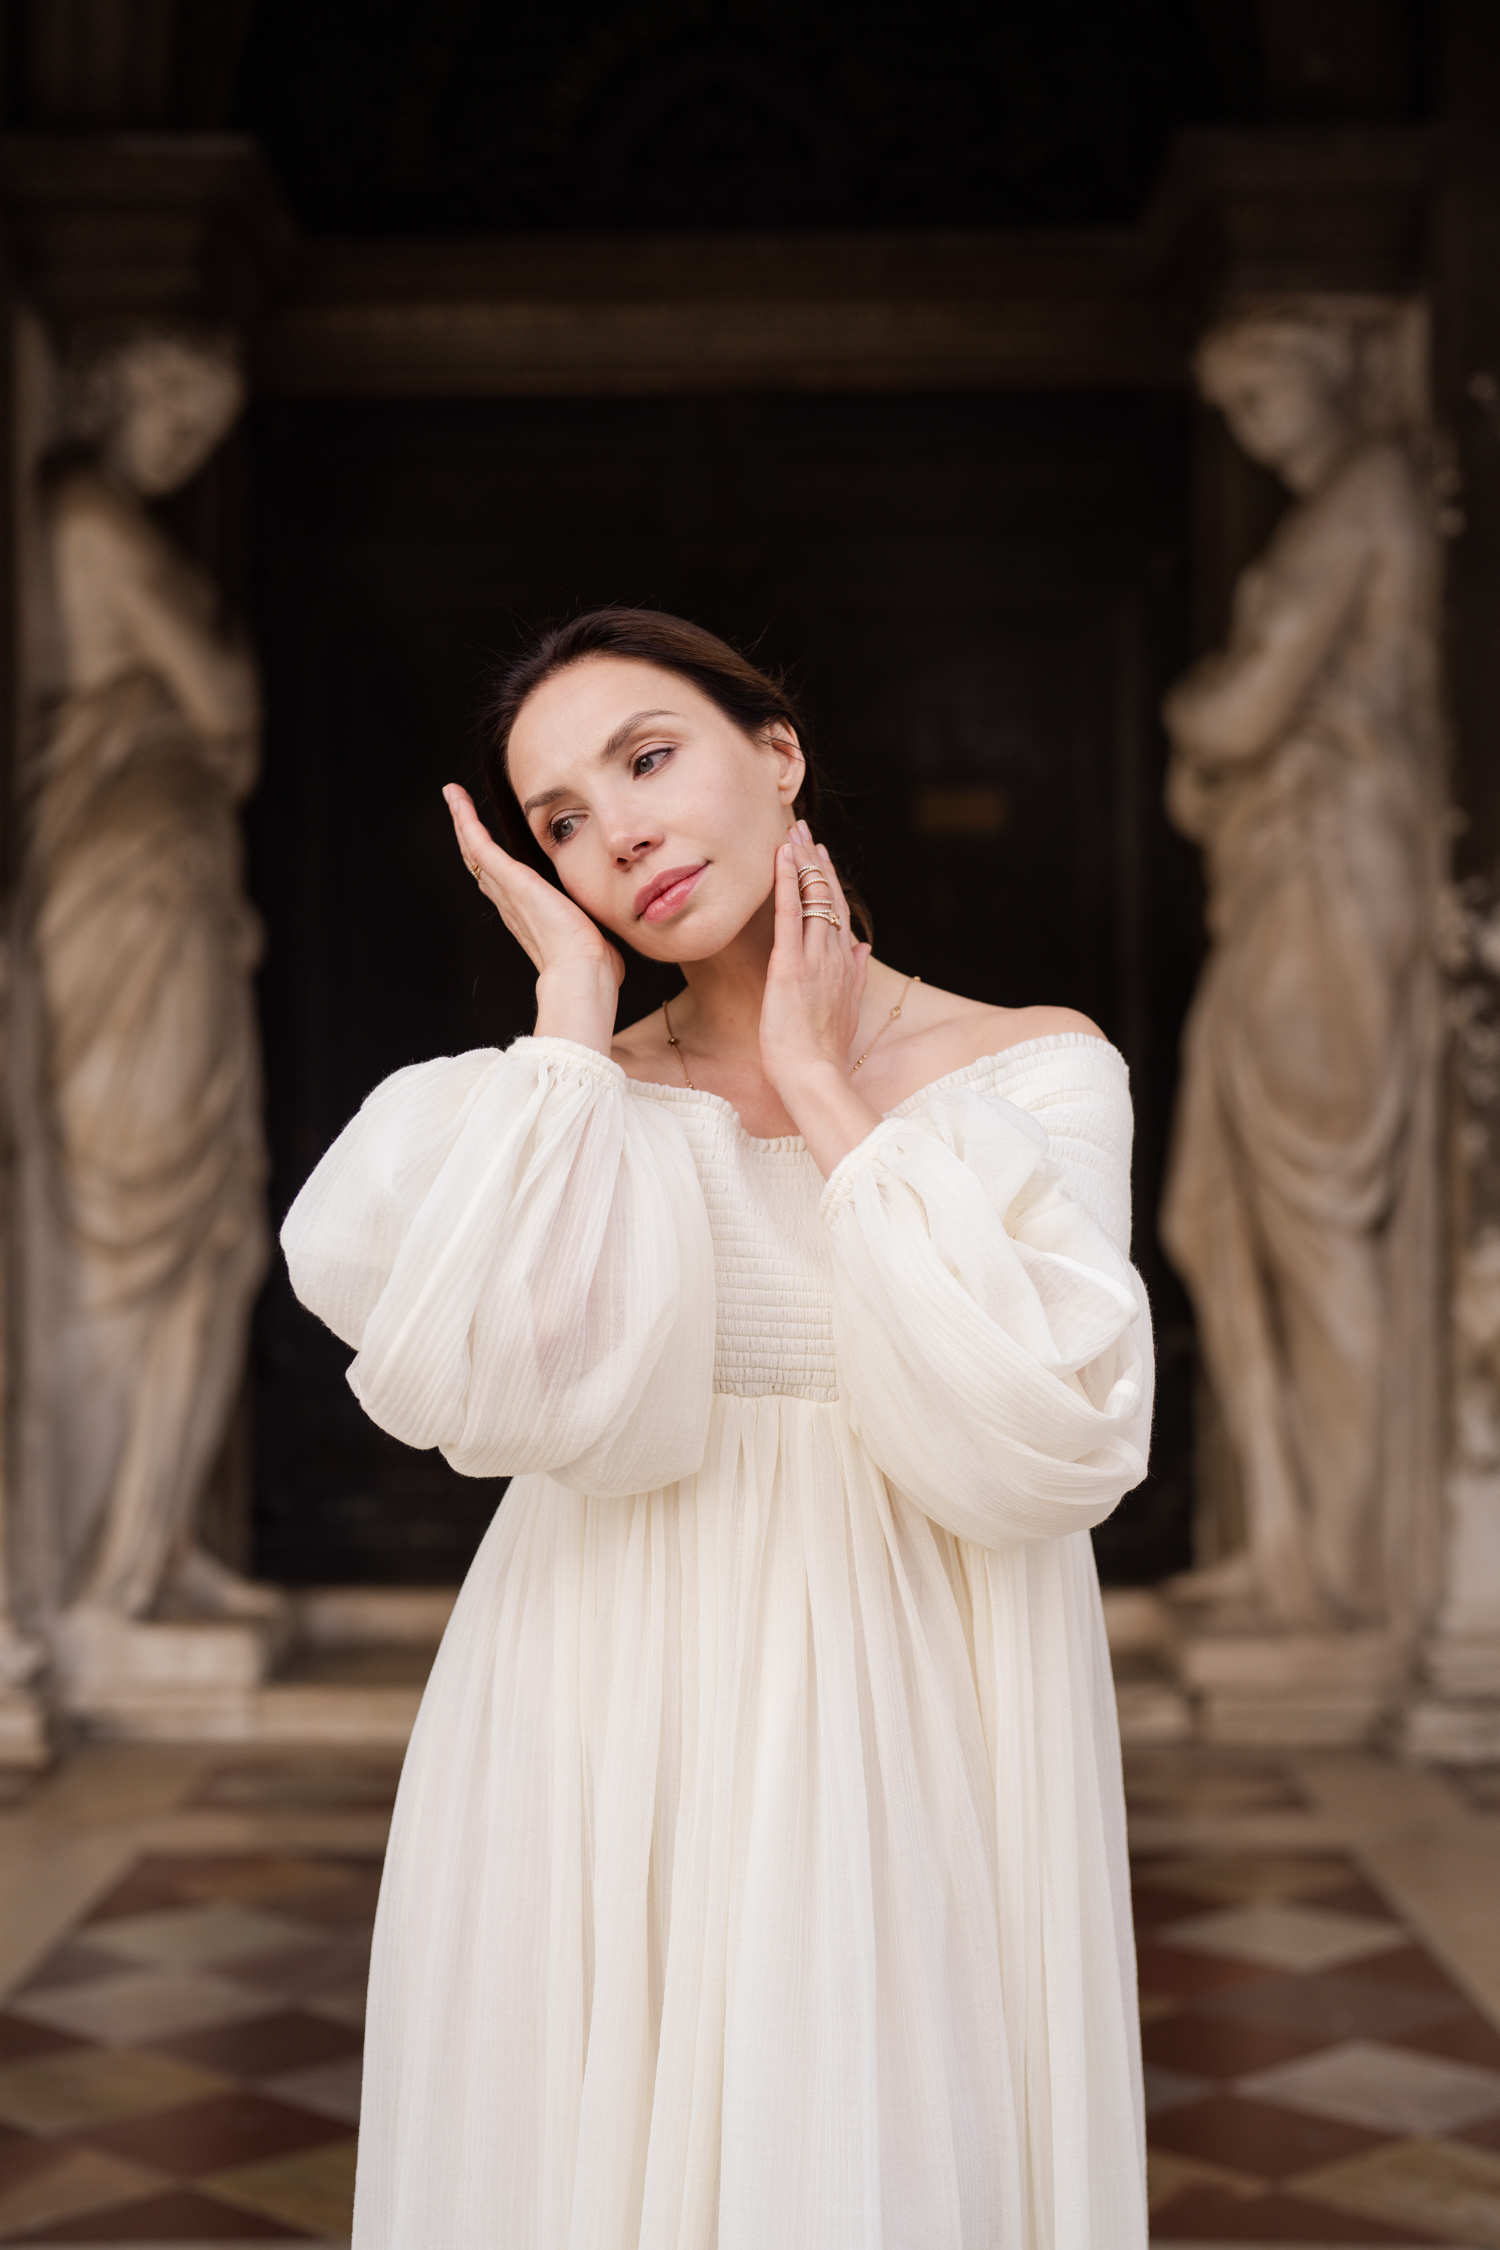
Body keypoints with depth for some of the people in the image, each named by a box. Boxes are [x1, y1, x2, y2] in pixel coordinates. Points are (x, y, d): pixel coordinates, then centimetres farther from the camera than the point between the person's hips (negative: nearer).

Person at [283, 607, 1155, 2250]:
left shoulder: (1035, 1068, -1)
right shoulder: (577, 1095, 3)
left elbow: (1037, 1435, -17)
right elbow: (507, 1379, -18)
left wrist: (821, 1091, -10)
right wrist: (576, 1000, -8)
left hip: (913, 1734, -1)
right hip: (617, 1731, 1)